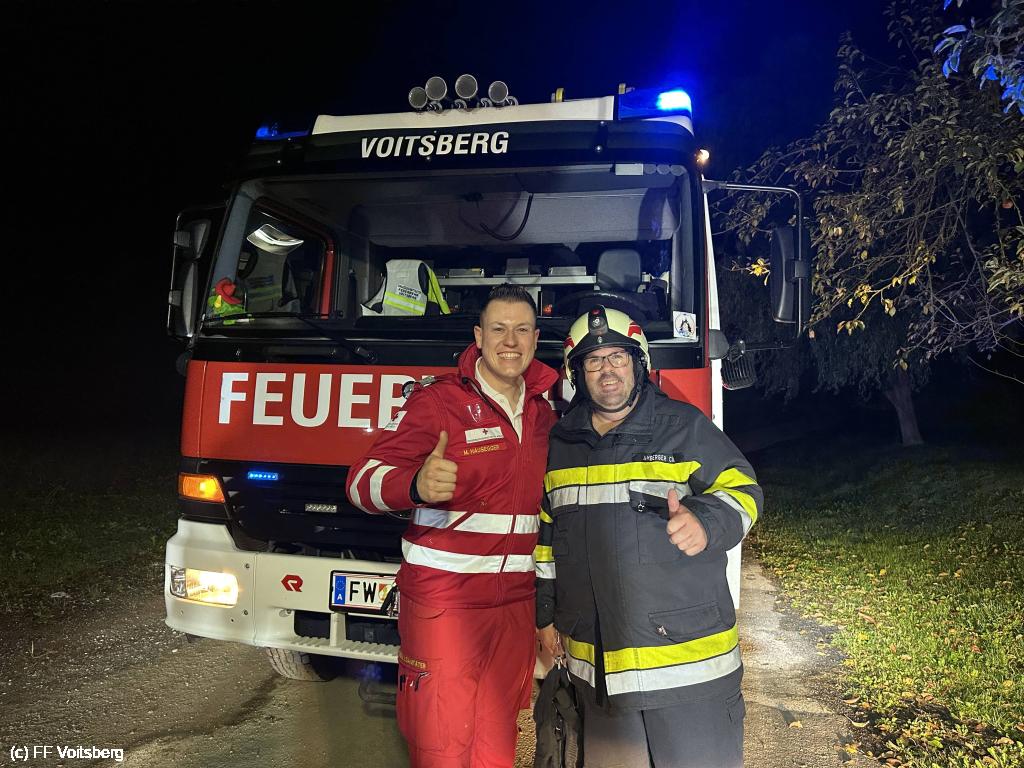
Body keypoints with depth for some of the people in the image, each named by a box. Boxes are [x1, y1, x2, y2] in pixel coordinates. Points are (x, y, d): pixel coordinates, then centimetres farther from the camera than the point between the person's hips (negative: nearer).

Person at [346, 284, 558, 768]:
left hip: (515, 602, 5)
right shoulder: (438, 401, -7)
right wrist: (415, 485, -37)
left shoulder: (545, 409, 9)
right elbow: (363, 481, -16)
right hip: (443, 601, -4)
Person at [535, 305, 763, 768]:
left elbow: (741, 490, -5)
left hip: (687, 652, -3)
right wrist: (546, 614, 17)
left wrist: (706, 521, -28)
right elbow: (547, 534, 16)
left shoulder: (684, 426, -4)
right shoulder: (561, 442, 9)